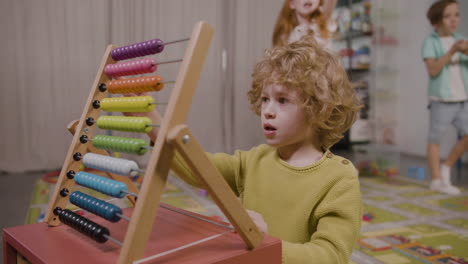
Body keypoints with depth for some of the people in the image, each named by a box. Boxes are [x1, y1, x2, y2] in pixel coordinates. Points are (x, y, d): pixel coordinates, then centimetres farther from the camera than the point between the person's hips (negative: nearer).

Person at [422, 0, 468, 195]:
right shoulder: (431, 42, -4)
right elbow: (433, 70, -14)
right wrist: (452, 51, -22)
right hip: (441, 100, -5)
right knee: (435, 139, 2)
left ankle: (446, 167, 17)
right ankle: (436, 180, 12)